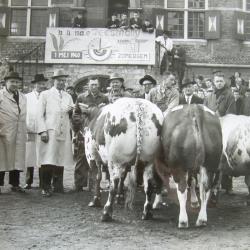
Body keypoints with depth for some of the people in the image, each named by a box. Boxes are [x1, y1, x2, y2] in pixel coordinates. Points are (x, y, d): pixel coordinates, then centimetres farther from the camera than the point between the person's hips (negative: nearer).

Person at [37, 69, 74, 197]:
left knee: (61, 160, 2)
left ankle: (58, 186, 12)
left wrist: (72, 111, -3)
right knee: (48, 161, -9)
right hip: (50, 132, -4)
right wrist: (43, 131, -9)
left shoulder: (68, 97, 20)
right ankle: (45, 188, -2)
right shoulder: (45, 94, 8)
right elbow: (40, 114, 2)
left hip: (64, 133, 4)